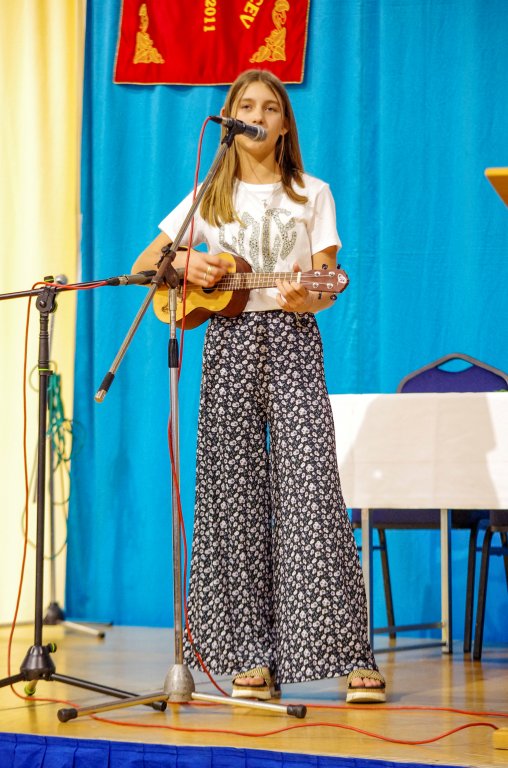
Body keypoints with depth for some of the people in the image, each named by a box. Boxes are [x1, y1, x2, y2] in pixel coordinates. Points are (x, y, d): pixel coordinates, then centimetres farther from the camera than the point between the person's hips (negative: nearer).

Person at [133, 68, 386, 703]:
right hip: (229, 343, 2)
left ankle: (351, 656, -15)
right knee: (236, 497, -2)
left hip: (292, 341, -2)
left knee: (311, 490, -13)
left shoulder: (311, 196, 10)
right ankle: (251, 656, 2)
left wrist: (306, 299, -19)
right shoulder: (209, 198, 14)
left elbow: (327, 285, 4)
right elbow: (141, 267, 14)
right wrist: (183, 263, -7)